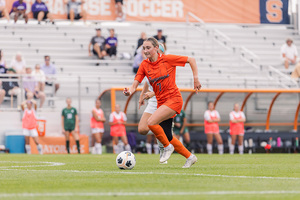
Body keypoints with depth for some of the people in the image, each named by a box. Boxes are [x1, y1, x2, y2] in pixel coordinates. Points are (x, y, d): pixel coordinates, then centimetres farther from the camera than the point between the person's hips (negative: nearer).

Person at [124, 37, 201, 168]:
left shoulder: (167, 59, -8)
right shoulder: (144, 65, 4)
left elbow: (191, 60, 0)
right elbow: (135, 84, -4)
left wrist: (196, 79, -4)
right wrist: (129, 91, -26)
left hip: (174, 99, -6)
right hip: (161, 102, 6)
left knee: (151, 122, -25)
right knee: (168, 137, 9)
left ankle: (168, 147, -3)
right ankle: (190, 157, 28)